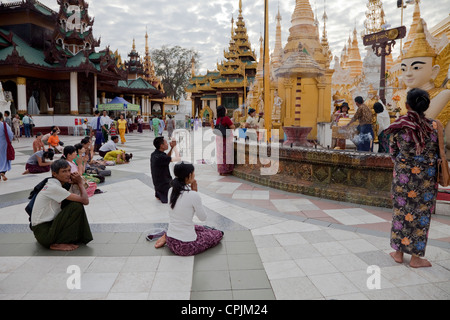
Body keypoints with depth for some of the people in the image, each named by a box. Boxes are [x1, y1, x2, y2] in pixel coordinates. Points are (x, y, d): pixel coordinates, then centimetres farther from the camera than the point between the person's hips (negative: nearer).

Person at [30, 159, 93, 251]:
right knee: (77, 206, -17)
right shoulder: (54, 188, -20)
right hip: (43, 232, -10)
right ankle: (57, 244, -10)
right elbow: (85, 201, -23)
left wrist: (78, 183, -6)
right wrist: (80, 183, -7)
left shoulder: (54, 185, 10)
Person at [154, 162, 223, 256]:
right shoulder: (193, 195, -22)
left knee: (201, 228, 35)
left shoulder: (171, 191, 0)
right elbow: (203, 218, -7)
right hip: (186, 247, -7)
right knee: (218, 234, 17)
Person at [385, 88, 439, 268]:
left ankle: (399, 253, 22)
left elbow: (393, 153, 2)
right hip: (426, 177, 0)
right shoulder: (434, 126, -7)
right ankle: (416, 257, 18)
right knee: (421, 214, 9)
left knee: (401, 212, 12)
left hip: (403, 174, 1)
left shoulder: (398, 127, -7)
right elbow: (439, 153, 1)